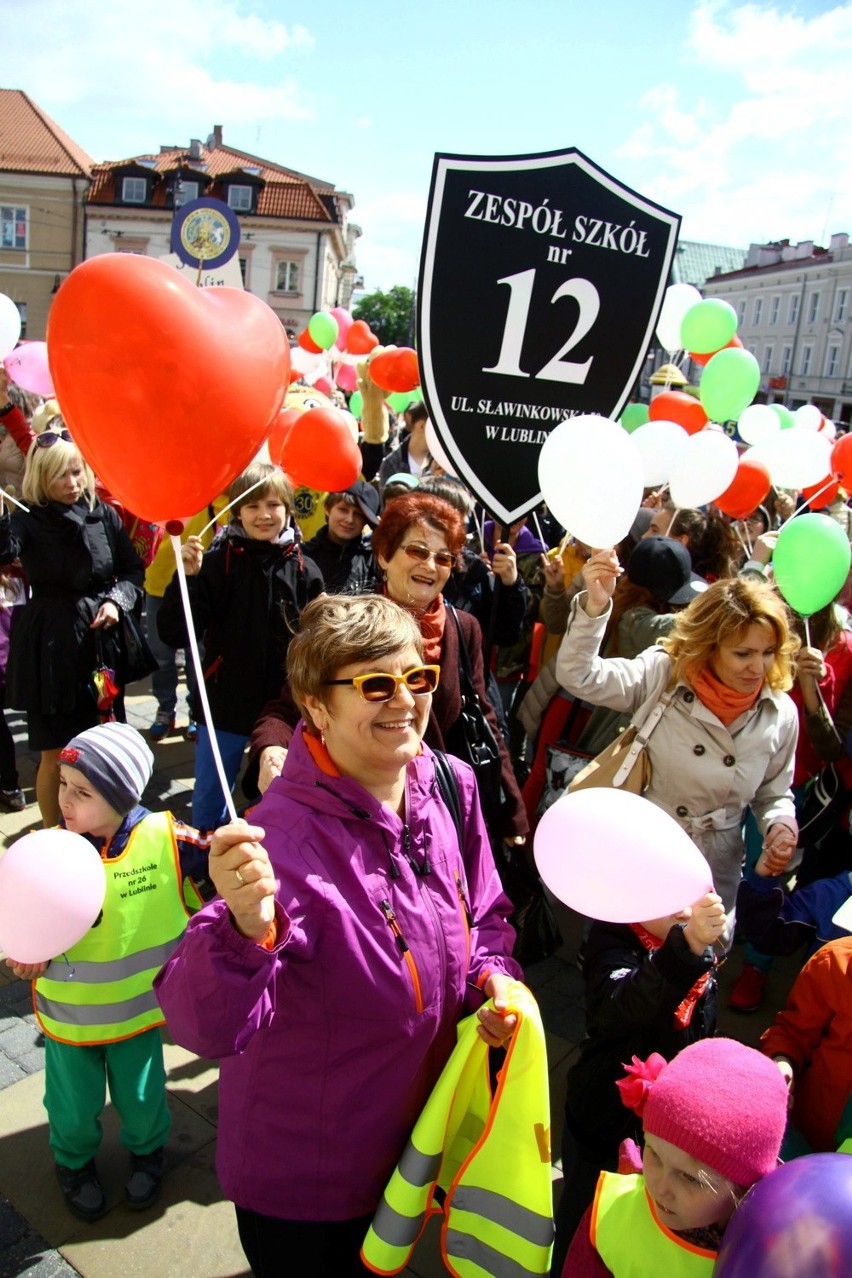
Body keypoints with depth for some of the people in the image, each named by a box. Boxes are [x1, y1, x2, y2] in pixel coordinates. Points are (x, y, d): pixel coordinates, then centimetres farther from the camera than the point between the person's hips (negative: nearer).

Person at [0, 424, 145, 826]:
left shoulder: (103, 515, 2)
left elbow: (134, 569, 10)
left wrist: (118, 600, -8)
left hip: (102, 646, 3)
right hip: (49, 648, -3)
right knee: (54, 755, 5)